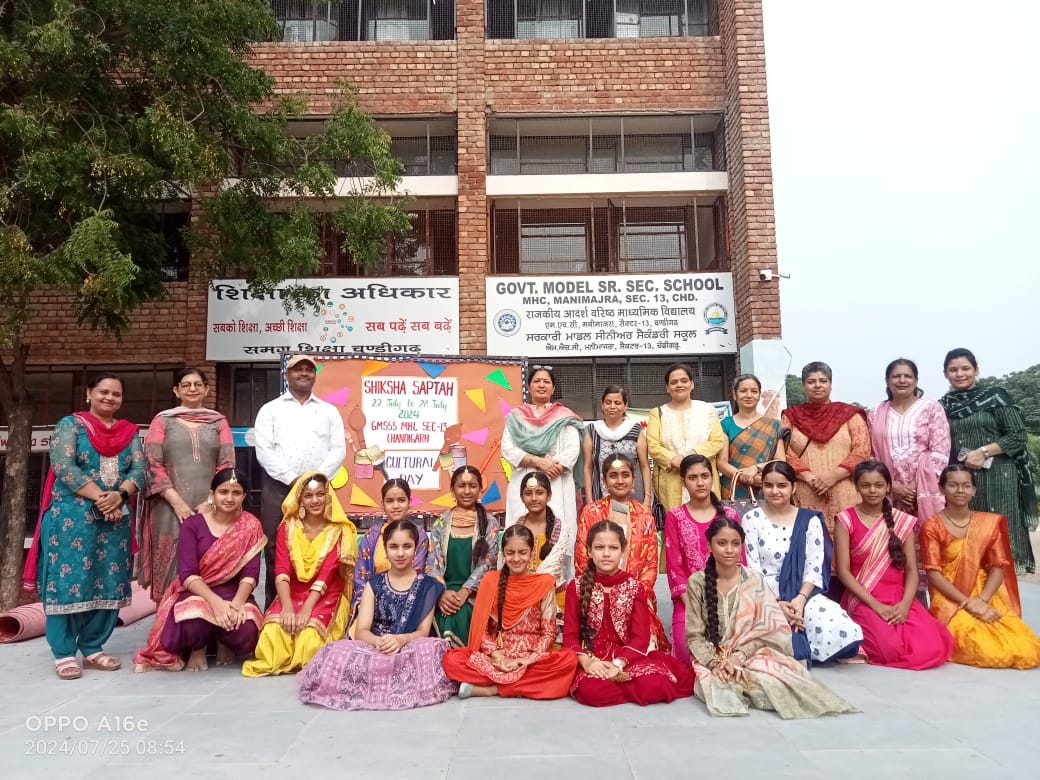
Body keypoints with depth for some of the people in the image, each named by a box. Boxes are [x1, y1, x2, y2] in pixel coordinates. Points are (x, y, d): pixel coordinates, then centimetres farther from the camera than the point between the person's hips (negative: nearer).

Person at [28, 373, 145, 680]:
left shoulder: (130, 432, 12)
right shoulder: (70, 424, 1)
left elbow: (139, 470, 2)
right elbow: (63, 467, -10)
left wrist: (119, 495, -17)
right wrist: (100, 497, -16)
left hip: (116, 517, 4)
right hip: (71, 516, -4)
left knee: (109, 583, 5)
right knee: (68, 581, -2)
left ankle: (93, 649, 17)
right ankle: (64, 653, 8)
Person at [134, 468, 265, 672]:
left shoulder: (251, 526, 1)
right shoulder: (192, 525, -2)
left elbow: (250, 573, -7)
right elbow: (187, 574, -13)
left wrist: (238, 602, -28)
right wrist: (216, 601, -30)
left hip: (234, 594, 1)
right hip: (197, 593, -1)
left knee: (247, 634, -31)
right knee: (193, 623, -37)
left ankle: (224, 644, 9)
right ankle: (199, 648, 2)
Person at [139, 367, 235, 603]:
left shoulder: (218, 421, 12)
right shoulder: (162, 420, 9)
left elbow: (227, 464, 5)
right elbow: (153, 464, 0)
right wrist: (177, 501, -10)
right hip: (171, 507, -1)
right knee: (171, 567, 0)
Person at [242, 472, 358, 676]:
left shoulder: (339, 530, -4)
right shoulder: (287, 528, 3)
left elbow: (326, 575, -15)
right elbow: (281, 571, -10)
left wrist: (306, 609, -27)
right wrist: (287, 607, -27)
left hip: (325, 597, -2)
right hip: (292, 593, 2)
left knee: (309, 633, -33)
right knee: (272, 630, -31)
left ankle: (306, 666, 1)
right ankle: (272, 663, 2)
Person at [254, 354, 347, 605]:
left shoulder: (329, 411, 14)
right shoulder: (270, 409, 10)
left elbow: (339, 450, 5)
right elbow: (264, 451, -1)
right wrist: (292, 479, -12)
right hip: (278, 489, -1)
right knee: (275, 552, 0)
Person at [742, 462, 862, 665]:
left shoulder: (810, 520, 6)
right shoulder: (752, 519, 1)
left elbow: (814, 568, -1)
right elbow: (752, 570, -5)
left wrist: (800, 599, -19)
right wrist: (776, 603, -18)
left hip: (805, 594, 2)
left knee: (841, 632, -28)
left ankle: (800, 645, 2)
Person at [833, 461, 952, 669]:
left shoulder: (903, 521, 7)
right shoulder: (846, 520, -3)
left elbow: (911, 570, 4)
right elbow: (843, 571, -7)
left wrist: (905, 603, -14)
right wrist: (875, 605, -15)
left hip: (899, 598, 3)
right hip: (864, 601, -3)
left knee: (932, 650, -19)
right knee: (891, 649, -26)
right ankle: (862, 639, 6)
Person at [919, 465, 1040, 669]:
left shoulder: (990, 522, 8)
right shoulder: (932, 526, -4)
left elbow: (998, 566, 1)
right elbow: (933, 573, -9)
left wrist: (981, 600, -16)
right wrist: (968, 603, -19)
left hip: (987, 600, 4)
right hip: (951, 602, -4)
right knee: (986, 651, -27)